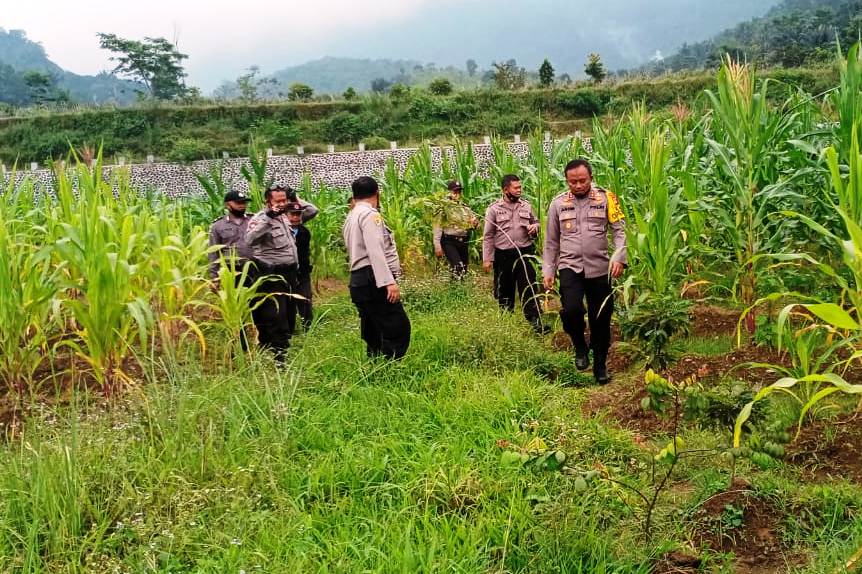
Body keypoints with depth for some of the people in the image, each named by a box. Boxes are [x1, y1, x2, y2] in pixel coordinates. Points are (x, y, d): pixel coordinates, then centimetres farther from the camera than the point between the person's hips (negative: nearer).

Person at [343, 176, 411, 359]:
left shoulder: (351, 218, 22)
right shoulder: (369, 214, -7)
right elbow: (375, 250, -19)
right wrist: (389, 281, -25)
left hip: (359, 281, 10)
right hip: (373, 281, -10)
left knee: (374, 336, 10)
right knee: (398, 330, -14)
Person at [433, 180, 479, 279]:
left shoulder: (465, 207, 11)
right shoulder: (444, 207, -6)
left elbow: (472, 225, 15)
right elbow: (437, 227, -9)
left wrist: (475, 223, -9)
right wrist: (437, 246, -14)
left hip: (463, 242, 6)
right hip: (449, 242, -6)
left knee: (463, 270, 11)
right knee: (458, 267, -23)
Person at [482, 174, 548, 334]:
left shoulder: (526, 205, 5)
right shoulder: (494, 208, -4)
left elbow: (535, 222, 19)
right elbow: (488, 236, -3)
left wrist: (534, 227, -6)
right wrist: (487, 259, -5)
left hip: (524, 253, 2)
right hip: (503, 255, -1)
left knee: (529, 288, -3)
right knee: (504, 289, 11)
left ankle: (535, 321, -1)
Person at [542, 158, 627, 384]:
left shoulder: (605, 198, 0)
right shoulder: (558, 203, 4)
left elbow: (620, 230, -3)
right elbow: (551, 242, 10)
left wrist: (619, 257, -18)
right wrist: (548, 271, 7)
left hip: (599, 268, 0)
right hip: (570, 267, 0)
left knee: (601, 320, 8)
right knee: (571, 310, -23)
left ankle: (600, 367, 26)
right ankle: (580, 346, 8)